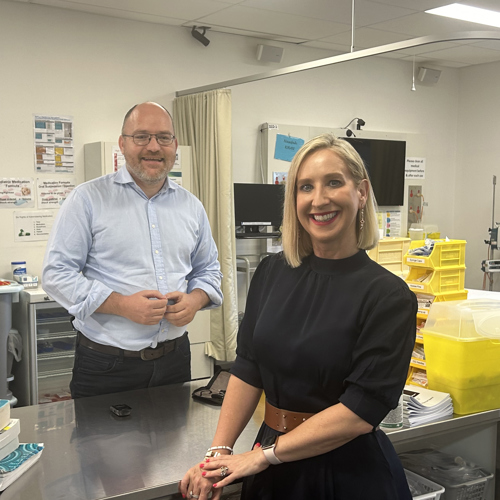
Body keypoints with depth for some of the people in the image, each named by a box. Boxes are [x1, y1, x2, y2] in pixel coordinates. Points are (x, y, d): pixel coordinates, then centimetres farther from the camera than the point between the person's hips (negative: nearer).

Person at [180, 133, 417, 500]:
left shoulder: (388, 296, -14)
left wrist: (265, 454, -16)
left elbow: (362, 409, -18)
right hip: (274, 468, 4)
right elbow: (248, 370, 1)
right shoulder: (272, 273, -1)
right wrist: (220, 451, -8)